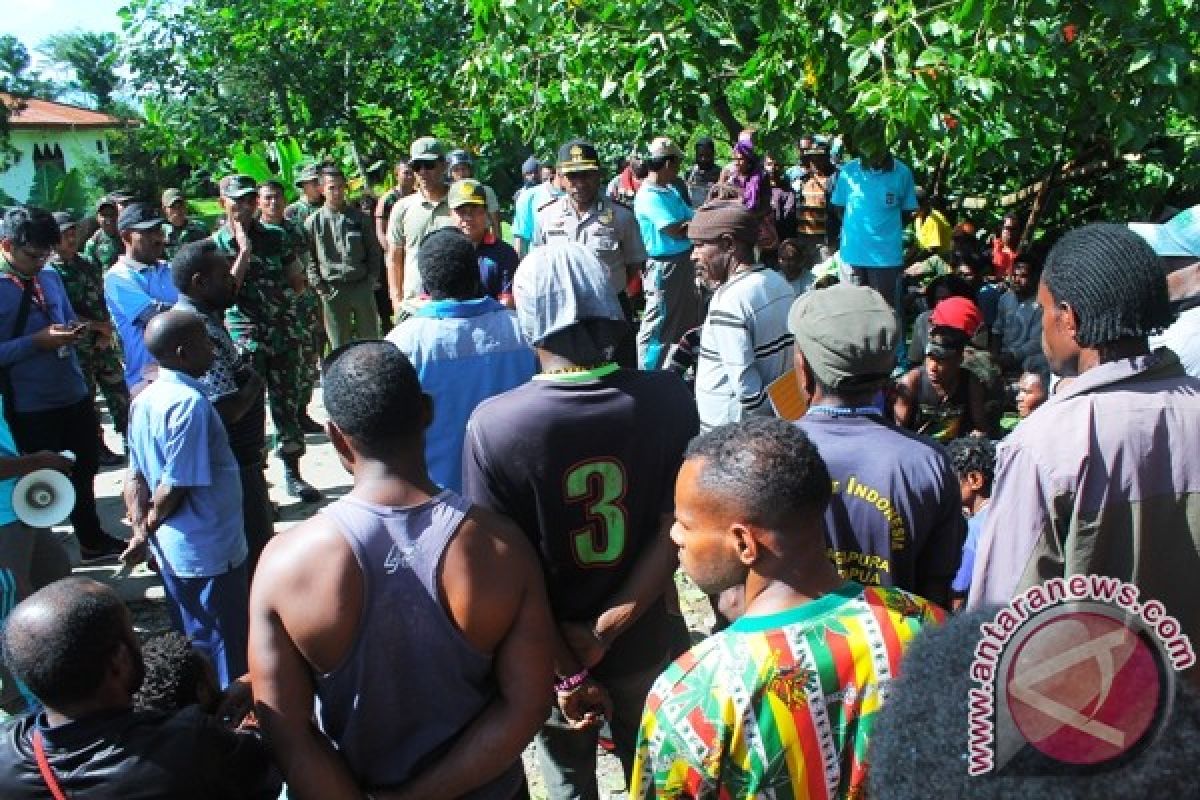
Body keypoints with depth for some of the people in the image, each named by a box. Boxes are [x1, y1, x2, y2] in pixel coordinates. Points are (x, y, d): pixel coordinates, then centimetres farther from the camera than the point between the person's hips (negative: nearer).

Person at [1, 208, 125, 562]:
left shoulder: (51, 277, 5)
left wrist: (74, 331, -4)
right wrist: (36, 342, -24)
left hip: (75, 395, 7)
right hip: (31, 408, -6)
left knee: (85, 469, 22)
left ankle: (92, 540, 42)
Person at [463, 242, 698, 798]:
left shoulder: (493, 423, -24)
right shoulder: (667, 397, -18)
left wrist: (569, 670, -11)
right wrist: (604, 632, -15)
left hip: (552, 655, -1)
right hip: (646, 646, 2)